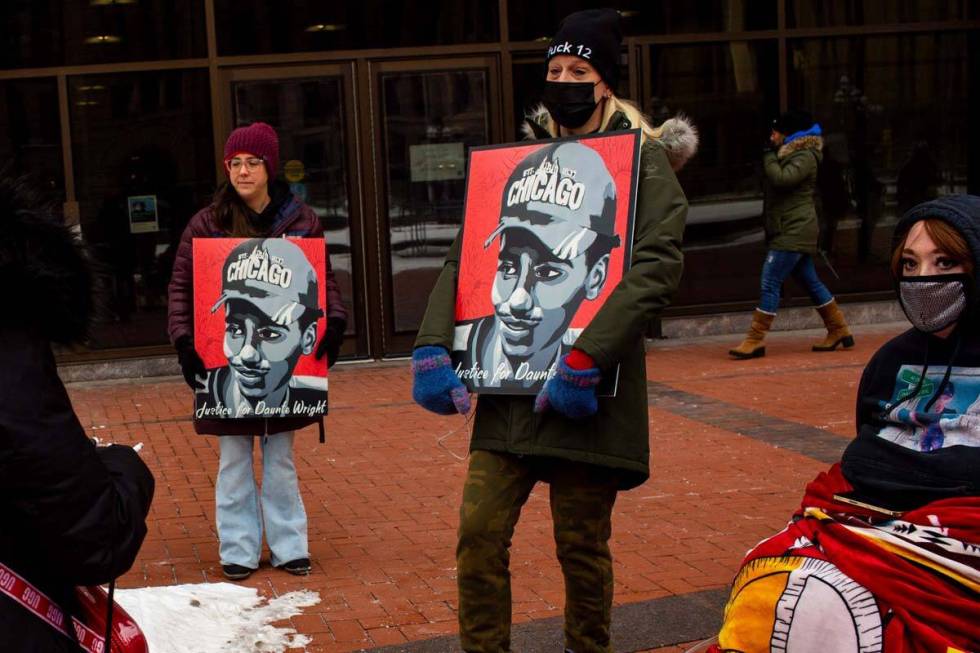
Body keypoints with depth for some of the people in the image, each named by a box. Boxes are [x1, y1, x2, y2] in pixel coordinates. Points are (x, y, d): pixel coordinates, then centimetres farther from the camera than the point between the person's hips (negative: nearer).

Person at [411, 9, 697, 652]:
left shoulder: (643, 161, -1)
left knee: (582, 545, 5)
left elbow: (658, 265, -15)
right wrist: (433, 349, -3)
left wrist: (587, 359, -24)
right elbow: (462, 259, 12)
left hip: (587, 391, -4)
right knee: (479, 532, 0)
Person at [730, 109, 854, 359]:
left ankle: (755, 340, -11)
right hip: (790, 232, 10)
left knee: (770, 283, -12)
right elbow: (776, 181, 14)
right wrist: (770, 156, 3)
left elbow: (781, 179, -25)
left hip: (793, 232, -10)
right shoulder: (790, 155, 18)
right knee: (810, 281, 14)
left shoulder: (805, 157, -11)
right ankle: (839, 331, 21)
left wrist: (769, 157, -13)